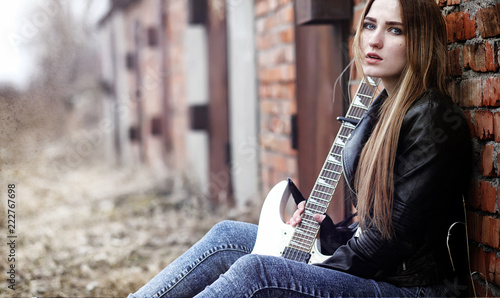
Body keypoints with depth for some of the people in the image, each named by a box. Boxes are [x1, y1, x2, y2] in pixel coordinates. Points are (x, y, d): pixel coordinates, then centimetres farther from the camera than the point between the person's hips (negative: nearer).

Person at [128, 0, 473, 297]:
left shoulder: (434, 124, -18)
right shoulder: (385, 107, 12)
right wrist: (329, 229, 7)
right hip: (369, 269, 9)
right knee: (227, 236, 4)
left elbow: (395, 241, -20)